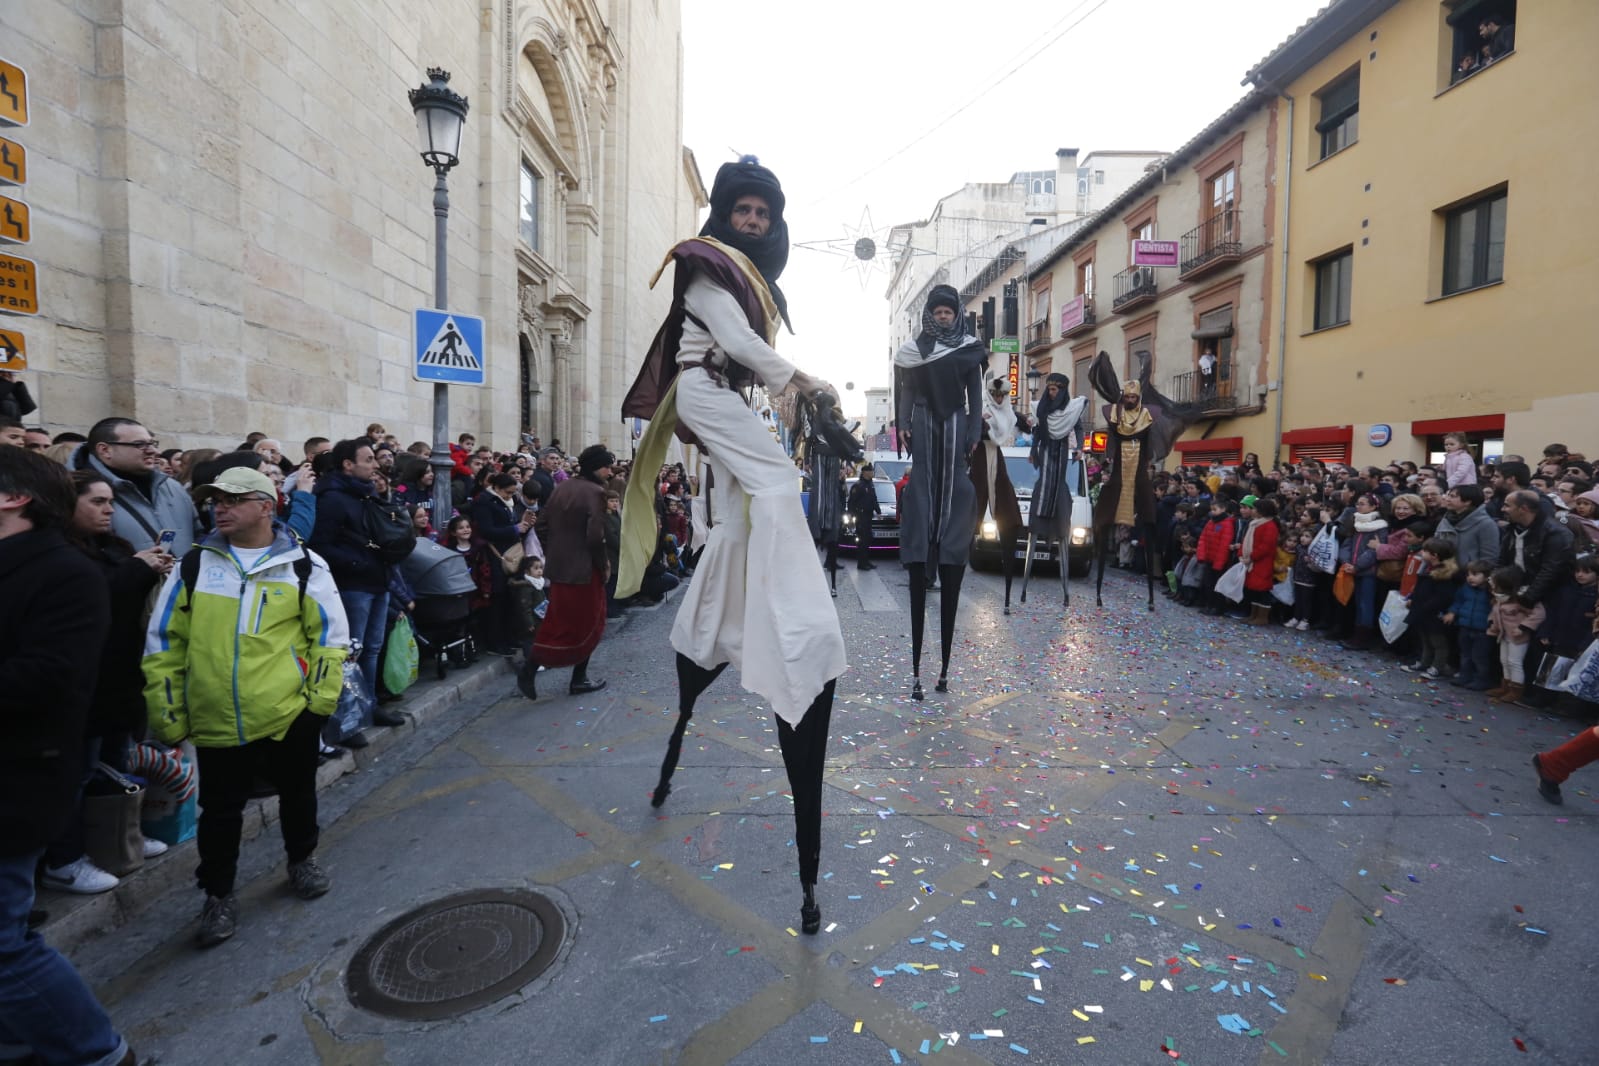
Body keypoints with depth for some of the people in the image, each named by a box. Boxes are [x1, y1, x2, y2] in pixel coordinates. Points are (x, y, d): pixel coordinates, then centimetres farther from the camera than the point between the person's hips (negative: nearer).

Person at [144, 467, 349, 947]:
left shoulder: (304, 566, -5)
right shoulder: (194, 564, 1)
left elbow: (330, 635, -2)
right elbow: (164, 642, 5)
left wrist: (321, 697, -7)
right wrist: (166, 713, 2)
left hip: (290, 714, -1)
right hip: (216, 722, 1)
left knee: (298, 795, 18)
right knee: (220, 811, 13)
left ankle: (303, 861, 42)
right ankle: (219, 896, 32)